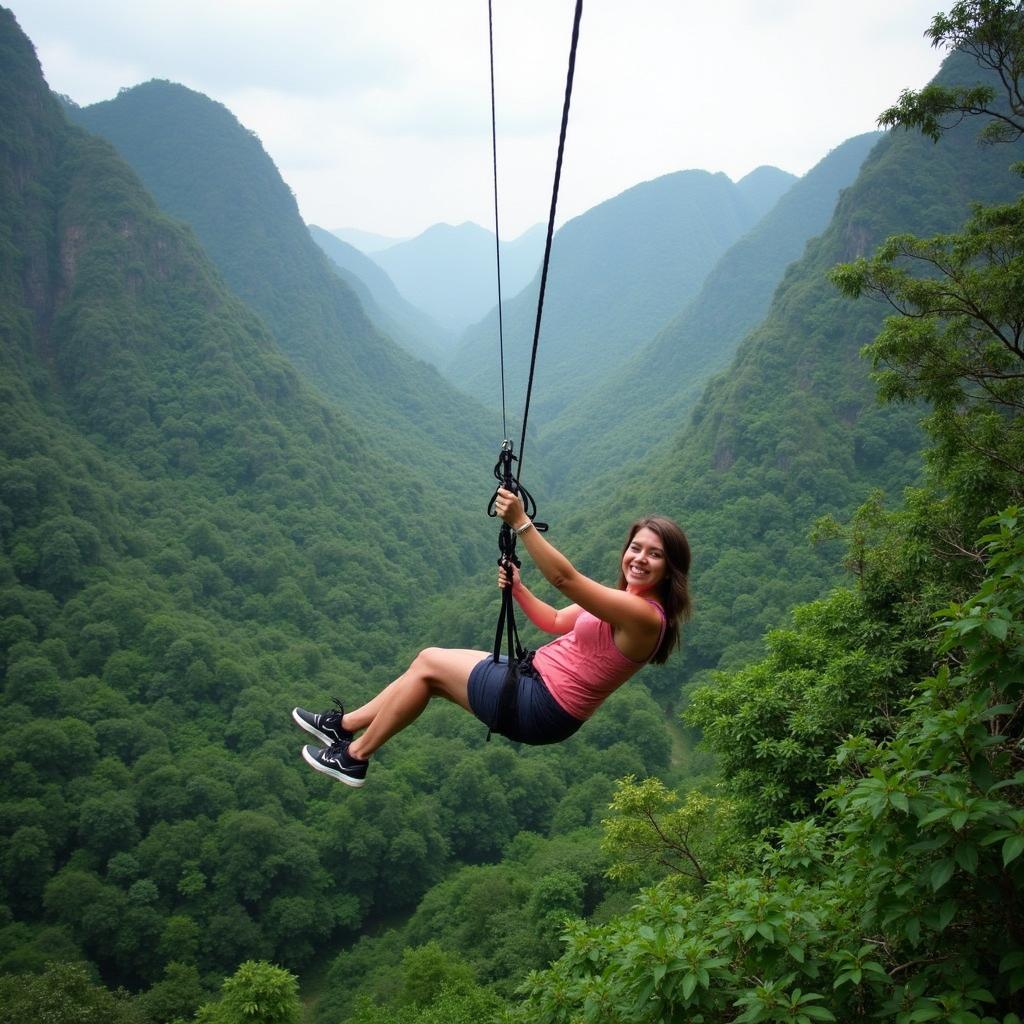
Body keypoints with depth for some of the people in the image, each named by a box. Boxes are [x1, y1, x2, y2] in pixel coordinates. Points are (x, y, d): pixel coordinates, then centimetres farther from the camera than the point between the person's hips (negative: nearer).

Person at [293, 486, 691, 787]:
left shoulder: (643, 615, -21)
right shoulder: (624, 601, 10)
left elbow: (564, 578, -32)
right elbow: (556, 622, 15)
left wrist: (520, 521, -32)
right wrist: (517, 589, -2)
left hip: (540, 709, -10)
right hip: (537, 677, 10)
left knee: (428, 664, -1)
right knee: (430, 663, 12)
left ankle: (354, 757, 11)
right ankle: (343, 725, 24)